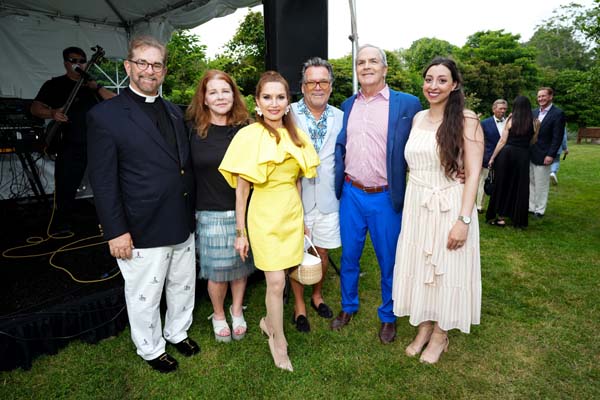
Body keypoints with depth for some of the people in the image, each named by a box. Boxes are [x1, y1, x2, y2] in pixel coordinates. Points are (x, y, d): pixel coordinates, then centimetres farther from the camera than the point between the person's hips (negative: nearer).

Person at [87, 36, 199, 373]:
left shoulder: (176, 112, 9)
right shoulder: (105, 115, -9)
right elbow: (103, 181, -11)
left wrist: (193, 213, 12)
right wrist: (116, 231, -13)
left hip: (183, 224, 6)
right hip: (142, 230, -5)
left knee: (183, 286, 21)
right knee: (145, 297, 13)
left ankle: (178, 332, 46)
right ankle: (151, 349, 37)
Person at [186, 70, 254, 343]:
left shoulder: (245, 129, 1)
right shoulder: (192, 129, -4)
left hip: (243, 211, 2)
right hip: (211, 214, -2)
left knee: (240, 265, 14)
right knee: (216, 271, 8)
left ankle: (237, 311, 38)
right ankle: (218, 315, 35)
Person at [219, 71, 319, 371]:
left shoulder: (296, 134, 3)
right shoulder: (248, 136, -10)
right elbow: (241, 190, -7)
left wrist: (300, 216, 15)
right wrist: (240, 232, -5)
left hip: (292, 213, 4)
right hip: (264, 215, -4)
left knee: (278, 279, 12)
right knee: (276, 282, 1)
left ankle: (269, 322, 40)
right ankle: (279, 341, 25)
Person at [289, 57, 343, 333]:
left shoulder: (340, 117, 4)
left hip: (327, 198, 3)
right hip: (296, 196, -2)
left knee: (322, 251, 16)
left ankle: (317, 295, 40)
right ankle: (299, 304, 30)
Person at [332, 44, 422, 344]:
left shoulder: (407, 104, -5)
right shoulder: (347, 106, 8)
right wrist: (338, 185, 9)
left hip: (386, 198, -3)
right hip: (351, 194, 3)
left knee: (389, 261, 12)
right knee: (349, 256, 16)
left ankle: (388, 316, 34)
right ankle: (348, 307, 38)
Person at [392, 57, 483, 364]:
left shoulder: (466, 120, -8)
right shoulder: (418, 118, 8)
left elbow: (473, 173, -12)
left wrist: (464, 220, -18)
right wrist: (409, 202, 8)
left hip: (449, 208, -5)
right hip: (416, 207, 5)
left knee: (445, 269, 8)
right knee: (418, 266, 12)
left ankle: (440, 335, 30)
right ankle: (423, 328, 33)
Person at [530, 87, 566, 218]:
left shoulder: (558, 113, -8)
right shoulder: (534, 112, 11)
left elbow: (558, 137, -12)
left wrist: (551, 155, -17)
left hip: (543, 156, -6)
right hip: (530, 154, 6)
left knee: (541, 185, 3)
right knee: (531, 183, 13)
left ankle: (539, 210, 13)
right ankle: (531, 207, 23)